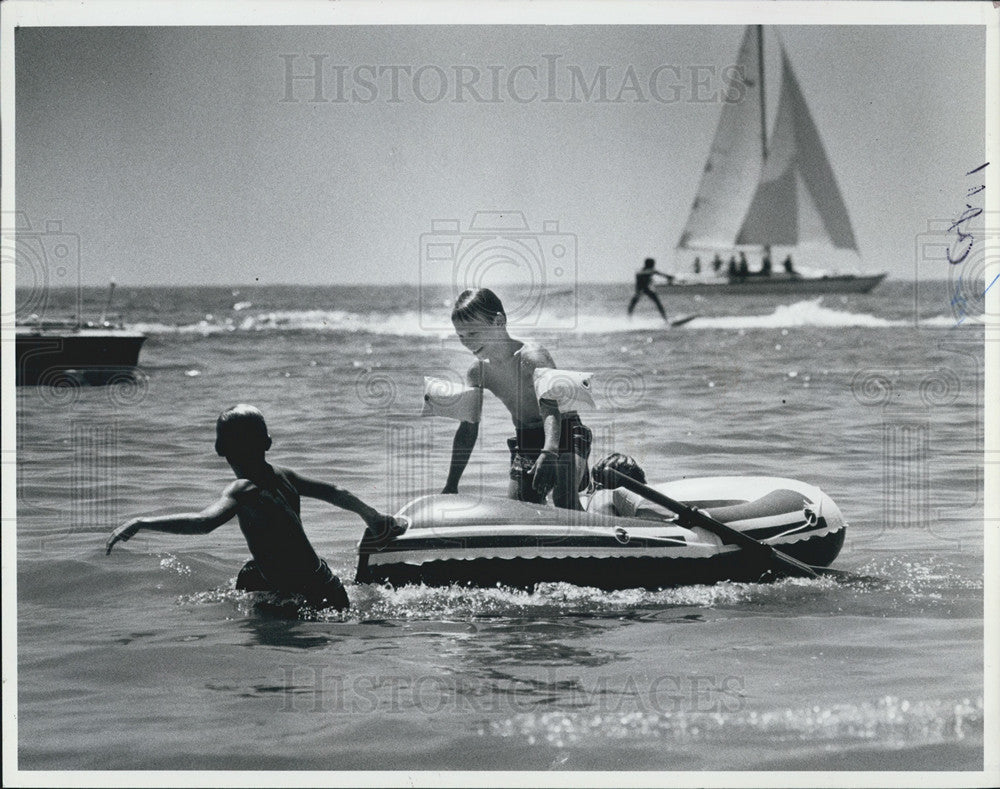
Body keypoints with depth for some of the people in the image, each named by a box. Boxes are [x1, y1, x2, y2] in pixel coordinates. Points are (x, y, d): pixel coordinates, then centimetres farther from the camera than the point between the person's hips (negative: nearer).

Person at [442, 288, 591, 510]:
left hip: (564, 435, -7)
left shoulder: (531, 356, -24)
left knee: (564, 500, -30)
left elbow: (550, 409, -39)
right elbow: (468, 429, 4)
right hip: (525, 441, 7)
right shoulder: (477, 372, -4)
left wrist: (549, 451, -57)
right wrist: (451, 485, 3)